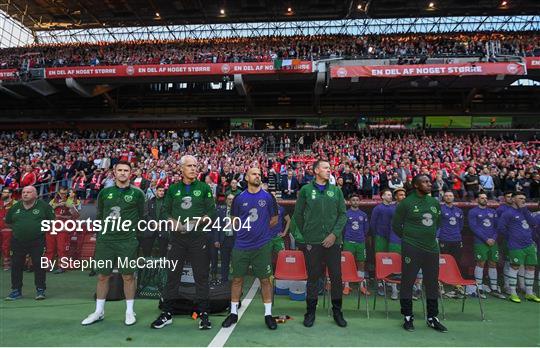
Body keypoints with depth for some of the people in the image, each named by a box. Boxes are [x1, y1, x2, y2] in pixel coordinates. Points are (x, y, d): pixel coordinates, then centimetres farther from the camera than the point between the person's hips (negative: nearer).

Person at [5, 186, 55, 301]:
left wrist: (42, 228, -1)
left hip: (37, 242, -4)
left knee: (39, 265, -2)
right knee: (16, 266, 9)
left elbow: (52, 220, 6)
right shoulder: (15, 207, 8)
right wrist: (17, 229, 10)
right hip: (18, 242, 4)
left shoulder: (43, 206, -2)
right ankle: (16, 291, 22)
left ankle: (40, 290, 7)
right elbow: (8, 222, 22)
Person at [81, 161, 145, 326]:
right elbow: (99, 216, 15)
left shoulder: (137, 193, 0)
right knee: (102, 276, 11)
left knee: (128, 276, 3)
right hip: (105, 241, 3)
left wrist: (136, 235, 3)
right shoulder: (105, 192, 8)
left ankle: (129, 311, 19)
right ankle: (99, 312, 28)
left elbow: (141, 217, 4)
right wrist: (98, 237, 13)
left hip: (127, 241, -3)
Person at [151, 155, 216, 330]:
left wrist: (198, 221, -14)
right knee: (172, 275, 8)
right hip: (177, 237, 2)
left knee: (201, 276, 4)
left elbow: (212, 212, 1)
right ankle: (167, 314, 22)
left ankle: (203, 314, 16)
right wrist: (176, 223, -7)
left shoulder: (204, 188, 3)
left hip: (198, 237, -2)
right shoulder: (173, 189, 9)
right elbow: (167, 212, 11)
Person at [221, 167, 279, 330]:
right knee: (237, 279, 9)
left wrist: (261, 230, 3)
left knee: (265, 279, 6)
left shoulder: (268, 197, 0)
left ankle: (268, 314, 19)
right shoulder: (239, 198, 2)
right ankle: (233, 312, 25)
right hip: (241, 246, 1)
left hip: (262, 246, -1)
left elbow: (274, 219, 9)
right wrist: (246, 230, 4)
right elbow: (234, 220, 13)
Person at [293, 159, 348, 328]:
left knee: (336, 276, 8)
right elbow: (298, 214, 6)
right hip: (312, 242, -1)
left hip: (333, 241, 2)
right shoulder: (306, 190, 1)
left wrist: (335, 233, -7)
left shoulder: (336, 190, 6)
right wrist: (305, 234, 4)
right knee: (313, 277, 8)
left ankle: (337, 311, 26)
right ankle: (311, 311, 24)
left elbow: (343, 214, 4)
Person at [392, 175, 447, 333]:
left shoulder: (434, 202, 10)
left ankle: (432, 318, 27)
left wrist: (431, 236, 17)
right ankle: (408, 318, 15)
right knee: (408, 282, 1)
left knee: (432, 284, 12)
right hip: (411, 249, -5)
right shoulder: (406, 203, -6)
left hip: (432, 248, 6)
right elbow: (396, 225, 1)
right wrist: (407, 238, 5)